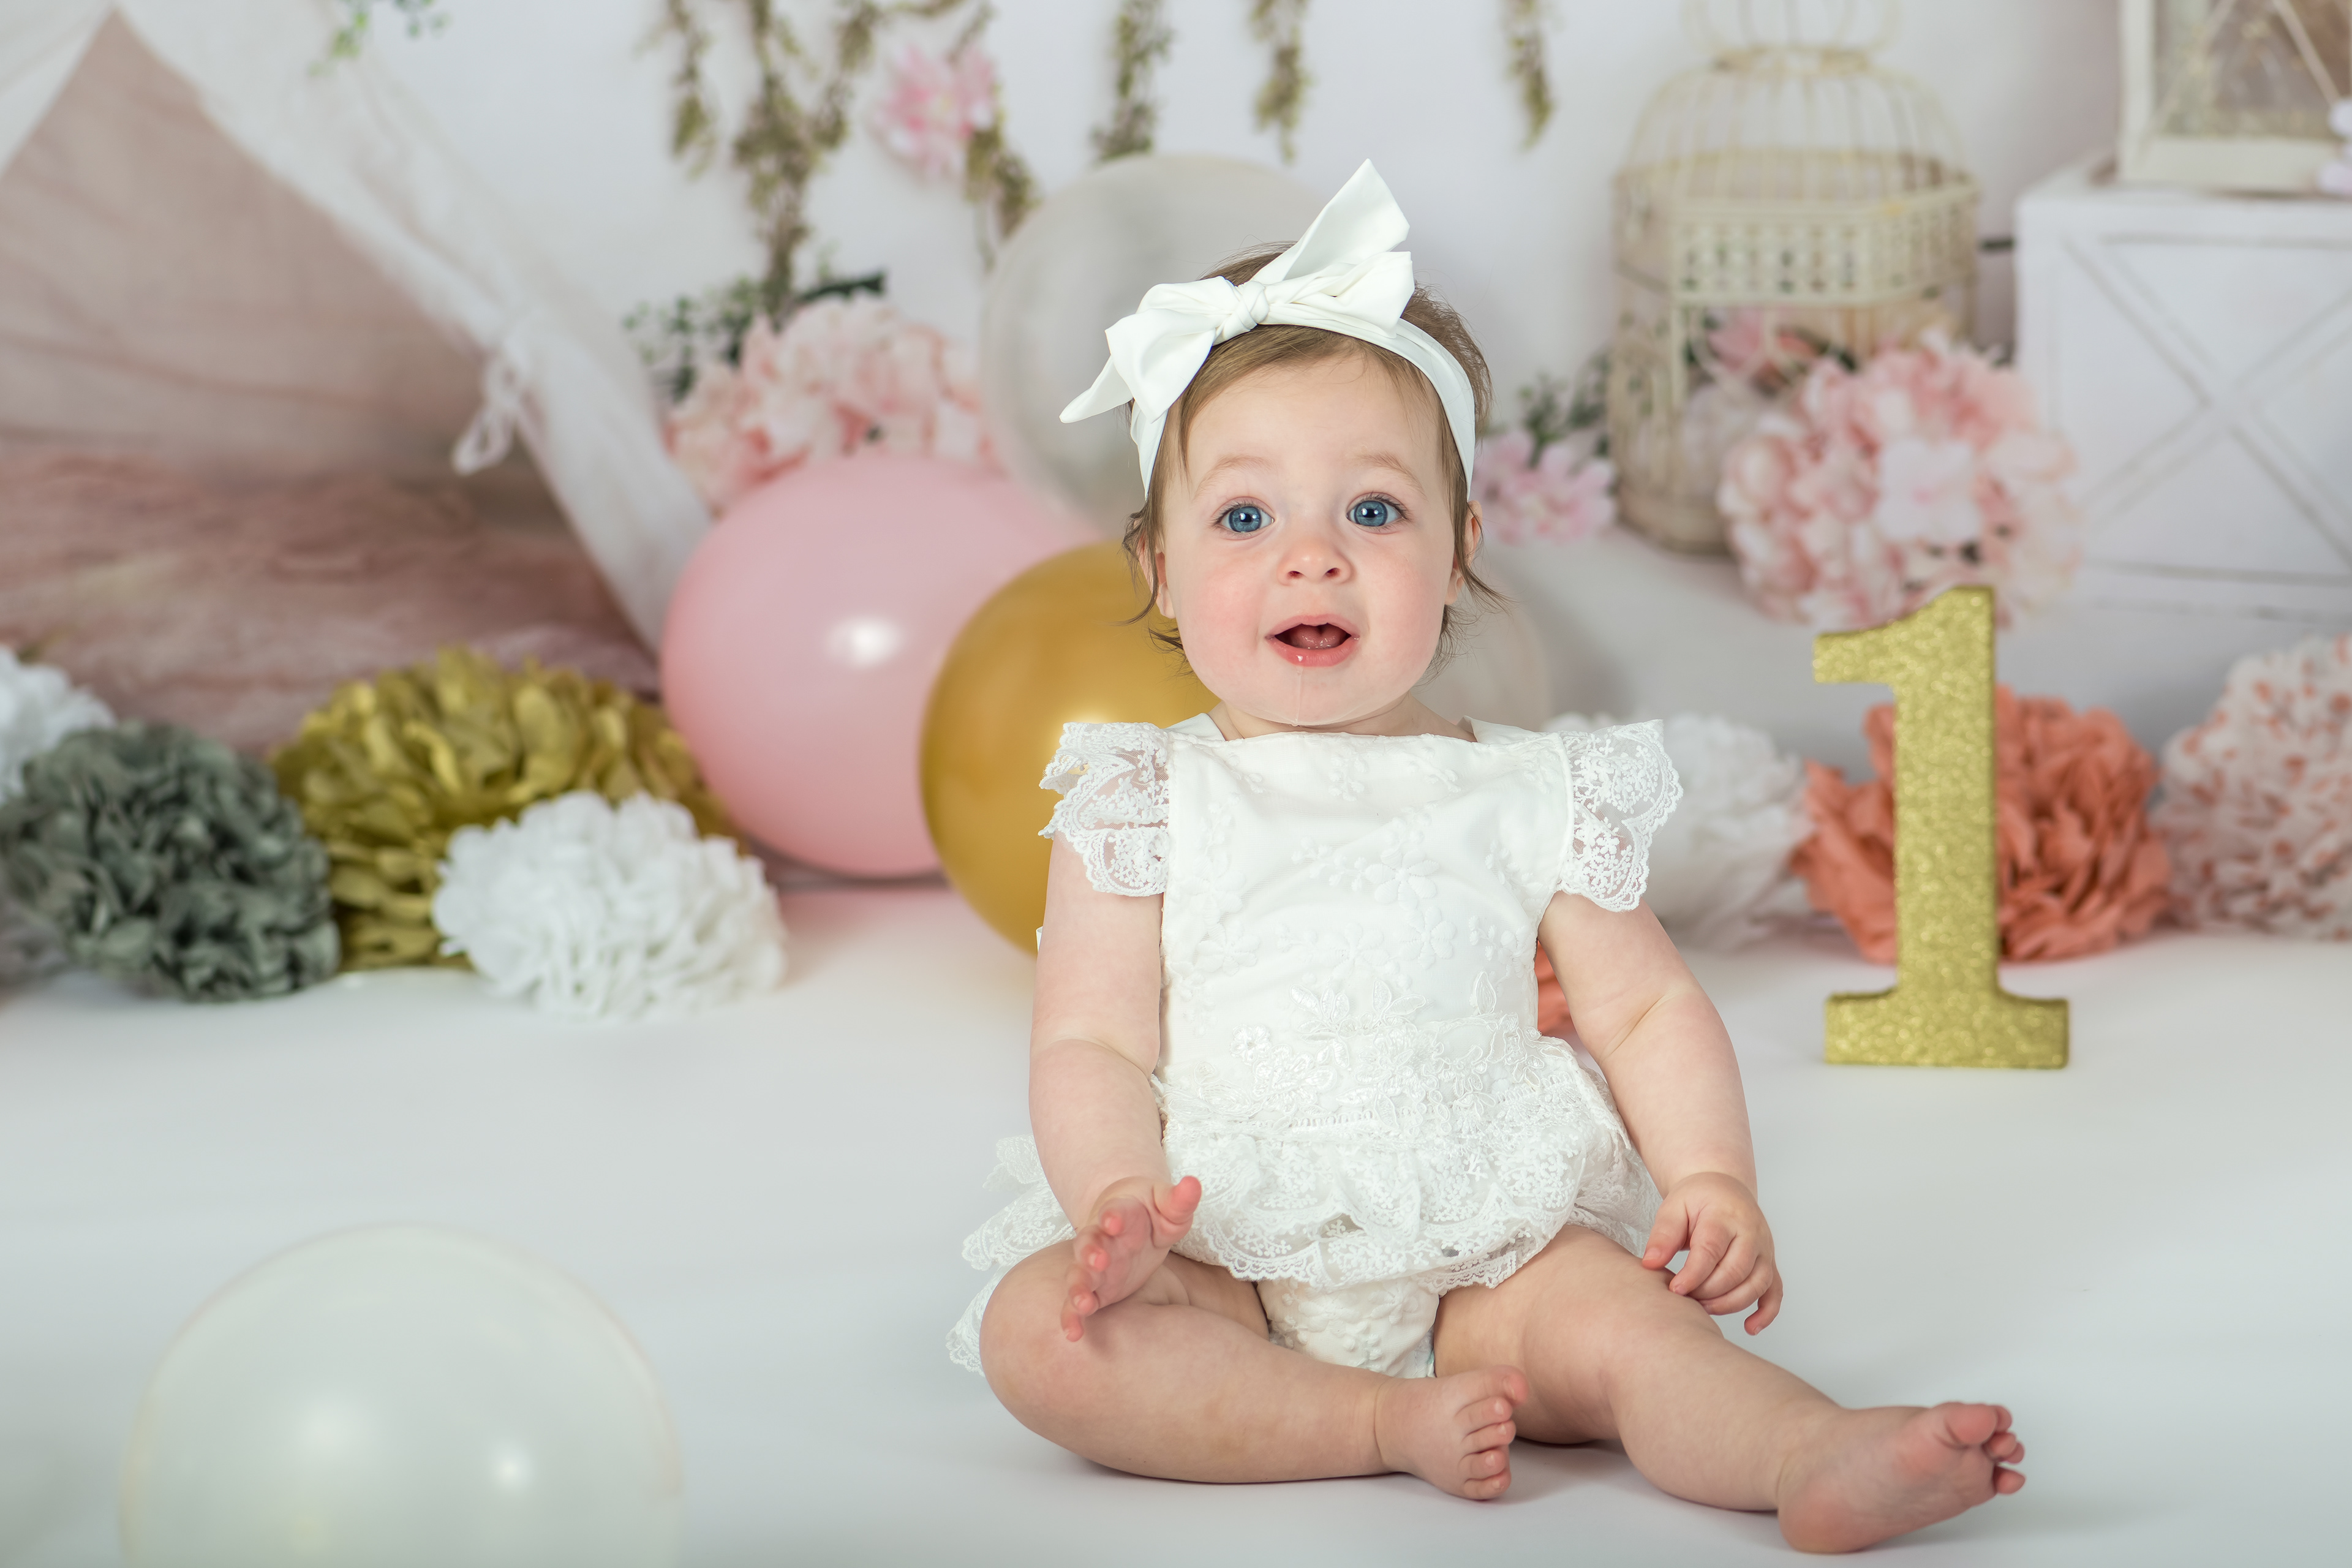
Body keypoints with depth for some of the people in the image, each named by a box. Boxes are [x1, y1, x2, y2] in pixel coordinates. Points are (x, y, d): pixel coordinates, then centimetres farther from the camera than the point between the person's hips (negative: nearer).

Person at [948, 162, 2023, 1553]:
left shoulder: (1534, 799, 6)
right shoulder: (1150, 806, 3)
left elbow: (1647, 1008, 9)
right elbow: (1093, 1045, -1)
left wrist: (1713, 1177, -8)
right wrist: (1117, 1204, -21)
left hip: (1480, 1259, 1)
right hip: (1224, 1268, 0)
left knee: (1608, 1314, -28)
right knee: (1038, 1334, -27)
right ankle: (1387, 1423, -31)